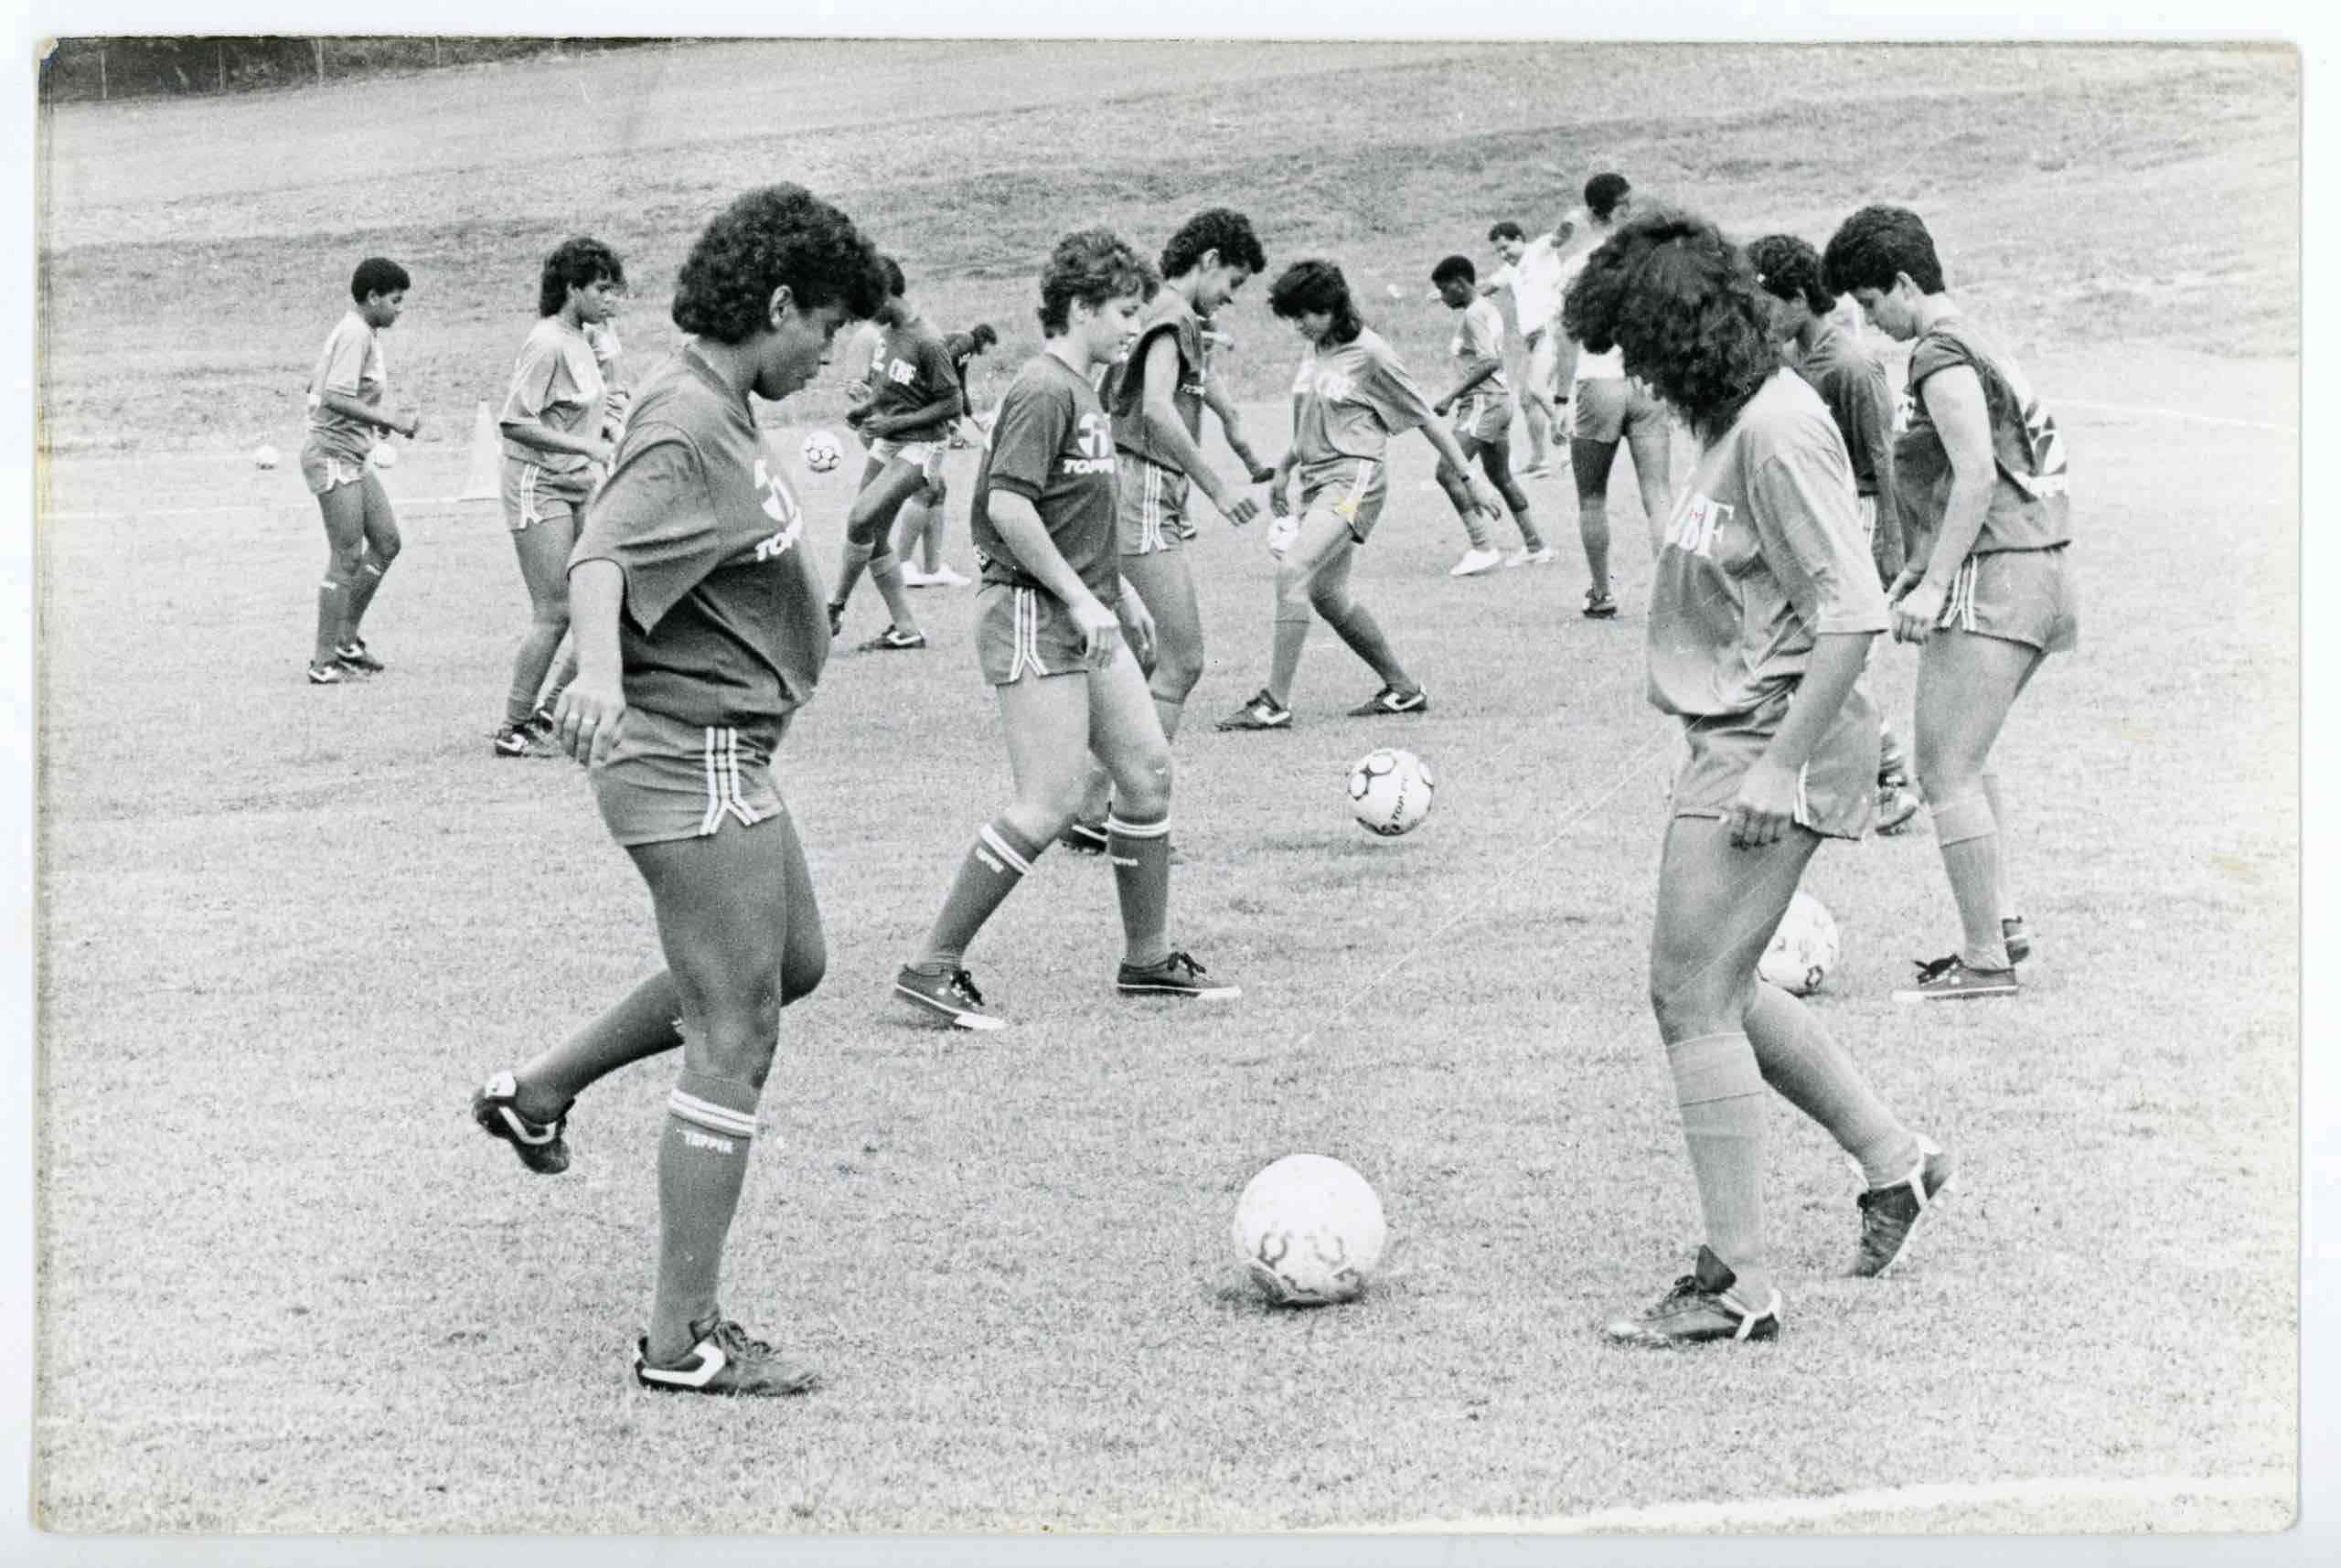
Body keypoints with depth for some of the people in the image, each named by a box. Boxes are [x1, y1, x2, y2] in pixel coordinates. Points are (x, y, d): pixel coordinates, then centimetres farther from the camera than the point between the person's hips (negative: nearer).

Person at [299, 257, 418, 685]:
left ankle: (346, 641, 18)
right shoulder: (355, 335, -16)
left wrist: (382, 418, 17)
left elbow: (314, 387, 22)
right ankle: (325, 662, -3)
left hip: (353, 456, 10)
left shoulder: (362, 333, 15)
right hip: (332, 453, -10)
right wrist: (389, 421, -23)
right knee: (347, 558, -8)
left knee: (387, 541, 11)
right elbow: (335, 399, -26)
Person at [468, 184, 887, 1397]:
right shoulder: (688, 429, -21)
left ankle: (539, 1095, 33)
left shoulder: (715, 405, 10)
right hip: (690, 757, -11)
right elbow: (599, 558, -37)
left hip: (722, 752, 11)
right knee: (734, 1040, -6)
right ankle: (682, 1340, 0)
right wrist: (597, 672, -56)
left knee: (792, 962, 26)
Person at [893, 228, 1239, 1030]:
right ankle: (932, 968, -6)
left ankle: (1147, 958, 21)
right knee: (1050, 804, -12)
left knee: (1148, 769, 10)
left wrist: (1117, 588, 23)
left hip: (1083, 613, 10)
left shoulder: (1081, 391, 15)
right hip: (1032, 614, -10)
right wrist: (1081, 598, -20)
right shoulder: (1043, 392, -15)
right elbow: (1009, 506, -24)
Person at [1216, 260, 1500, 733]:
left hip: (1355, 476, -9)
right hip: (1317, 478, 9)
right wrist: (1282, 469, 16)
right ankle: (1404, 689, 26)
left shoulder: (1369, 354, -9)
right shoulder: (1315, 353, 13)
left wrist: (1471, 478, 0)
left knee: (1293, 571, -23)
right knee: (1327, 594, 11)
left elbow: (1425, 419, -3)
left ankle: (1275, 703, -25)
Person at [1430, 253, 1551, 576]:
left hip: (1483, 401, -11)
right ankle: (1535, 547, 25)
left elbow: (1489, 362, -25)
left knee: (1447, 472, -13)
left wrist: (1451, 397, -24)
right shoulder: (1488, 309, 15)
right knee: (1501, 477, 19)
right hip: (1499, 400, 11)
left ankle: (1482, 549, -16)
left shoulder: (1474, 315, -14)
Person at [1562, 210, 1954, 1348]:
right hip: (1731, 739, 10)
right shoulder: (1732, 420, 11)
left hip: (1773, 742, -10)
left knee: (1694, 999, -8)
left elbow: (1852, 611, -23)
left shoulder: (1778, 430, -19)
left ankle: (1736, 1286, -2)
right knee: (1714, 990, 18)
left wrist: (1782, 764, -23)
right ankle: (1892, 1159, 32)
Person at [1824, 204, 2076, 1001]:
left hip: (1992, 578, -11)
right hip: (2036, 575, 11)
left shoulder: (1942, 355, -12)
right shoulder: (1972, 343, 18)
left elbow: (1976, 475, -21)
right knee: (1958, 758, 22)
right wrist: (1918, 567, 26)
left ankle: (1986, 961, -8)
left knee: (1947, 771, -9)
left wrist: (1934, 583, -22)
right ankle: (2001, 919, 23)